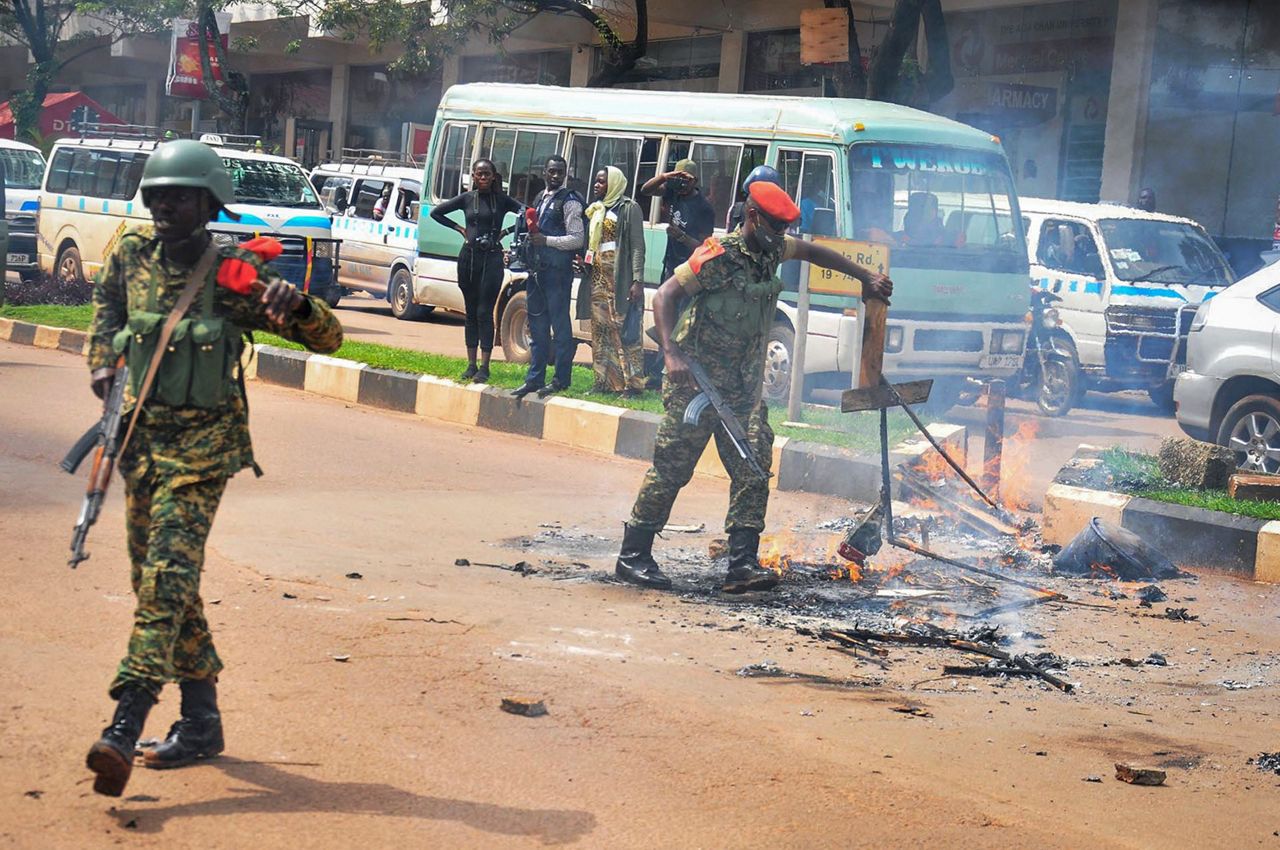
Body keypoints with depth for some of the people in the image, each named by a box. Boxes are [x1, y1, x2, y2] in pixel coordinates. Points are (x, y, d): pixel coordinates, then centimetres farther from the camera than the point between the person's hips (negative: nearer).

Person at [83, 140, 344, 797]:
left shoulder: (232, 275, -11)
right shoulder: (132, 254, 4)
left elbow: (329, 339, -9)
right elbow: (106, 299, 29)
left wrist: (295, 304, -29)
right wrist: (102, 361, 14)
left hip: (202, 446, -6)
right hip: (140, 438, 6)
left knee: (167, 574, -18)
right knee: (154, 580, 10)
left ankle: (125, 727, -24)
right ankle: (201, 721, 22)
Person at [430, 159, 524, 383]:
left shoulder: (502, 199, 2)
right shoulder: (467, 198, 7)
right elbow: (436, 212, 15)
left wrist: (505, 232, -7)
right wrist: (459, 228, 7)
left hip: (492, 258, -3)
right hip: (468, 257, 3)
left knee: (485, 312, -7)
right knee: (470, 312, 8)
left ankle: (484, 368, -5)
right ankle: (471, 366, 14)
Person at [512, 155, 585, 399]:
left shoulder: (569, 201, -7)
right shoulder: (541, 198, 17)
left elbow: (578, 239, -13)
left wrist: (546, 240, -19)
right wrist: (531, 239, 9)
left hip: (558, 272, -8)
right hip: (538, 270, 8)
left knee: (560, 325, -4)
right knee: (537, 326, 11)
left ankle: (561, 379, 1)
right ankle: (535, 378, 17)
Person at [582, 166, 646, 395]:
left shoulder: (629, 208, -2)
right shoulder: (596, 210, 19)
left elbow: (637, 246, -8)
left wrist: (638, 281, -15)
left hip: (619, 279, -7)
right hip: (598, 277, 7)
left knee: (625, 331, -8)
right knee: (600, 331, 8)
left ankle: (632, 383, -7)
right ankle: (603, 381, 14)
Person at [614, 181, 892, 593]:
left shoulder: (771, 249, 8)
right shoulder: (719, 256, -15)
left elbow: (813, 252, 28)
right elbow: (664, 295, -18)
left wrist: (867, 277, 26)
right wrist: (671, 354, -30)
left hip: (744, 386, 7)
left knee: (753, 469, -4)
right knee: (672, 467, -3)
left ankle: (743, 563, -5)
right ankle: (632, 555, 7)